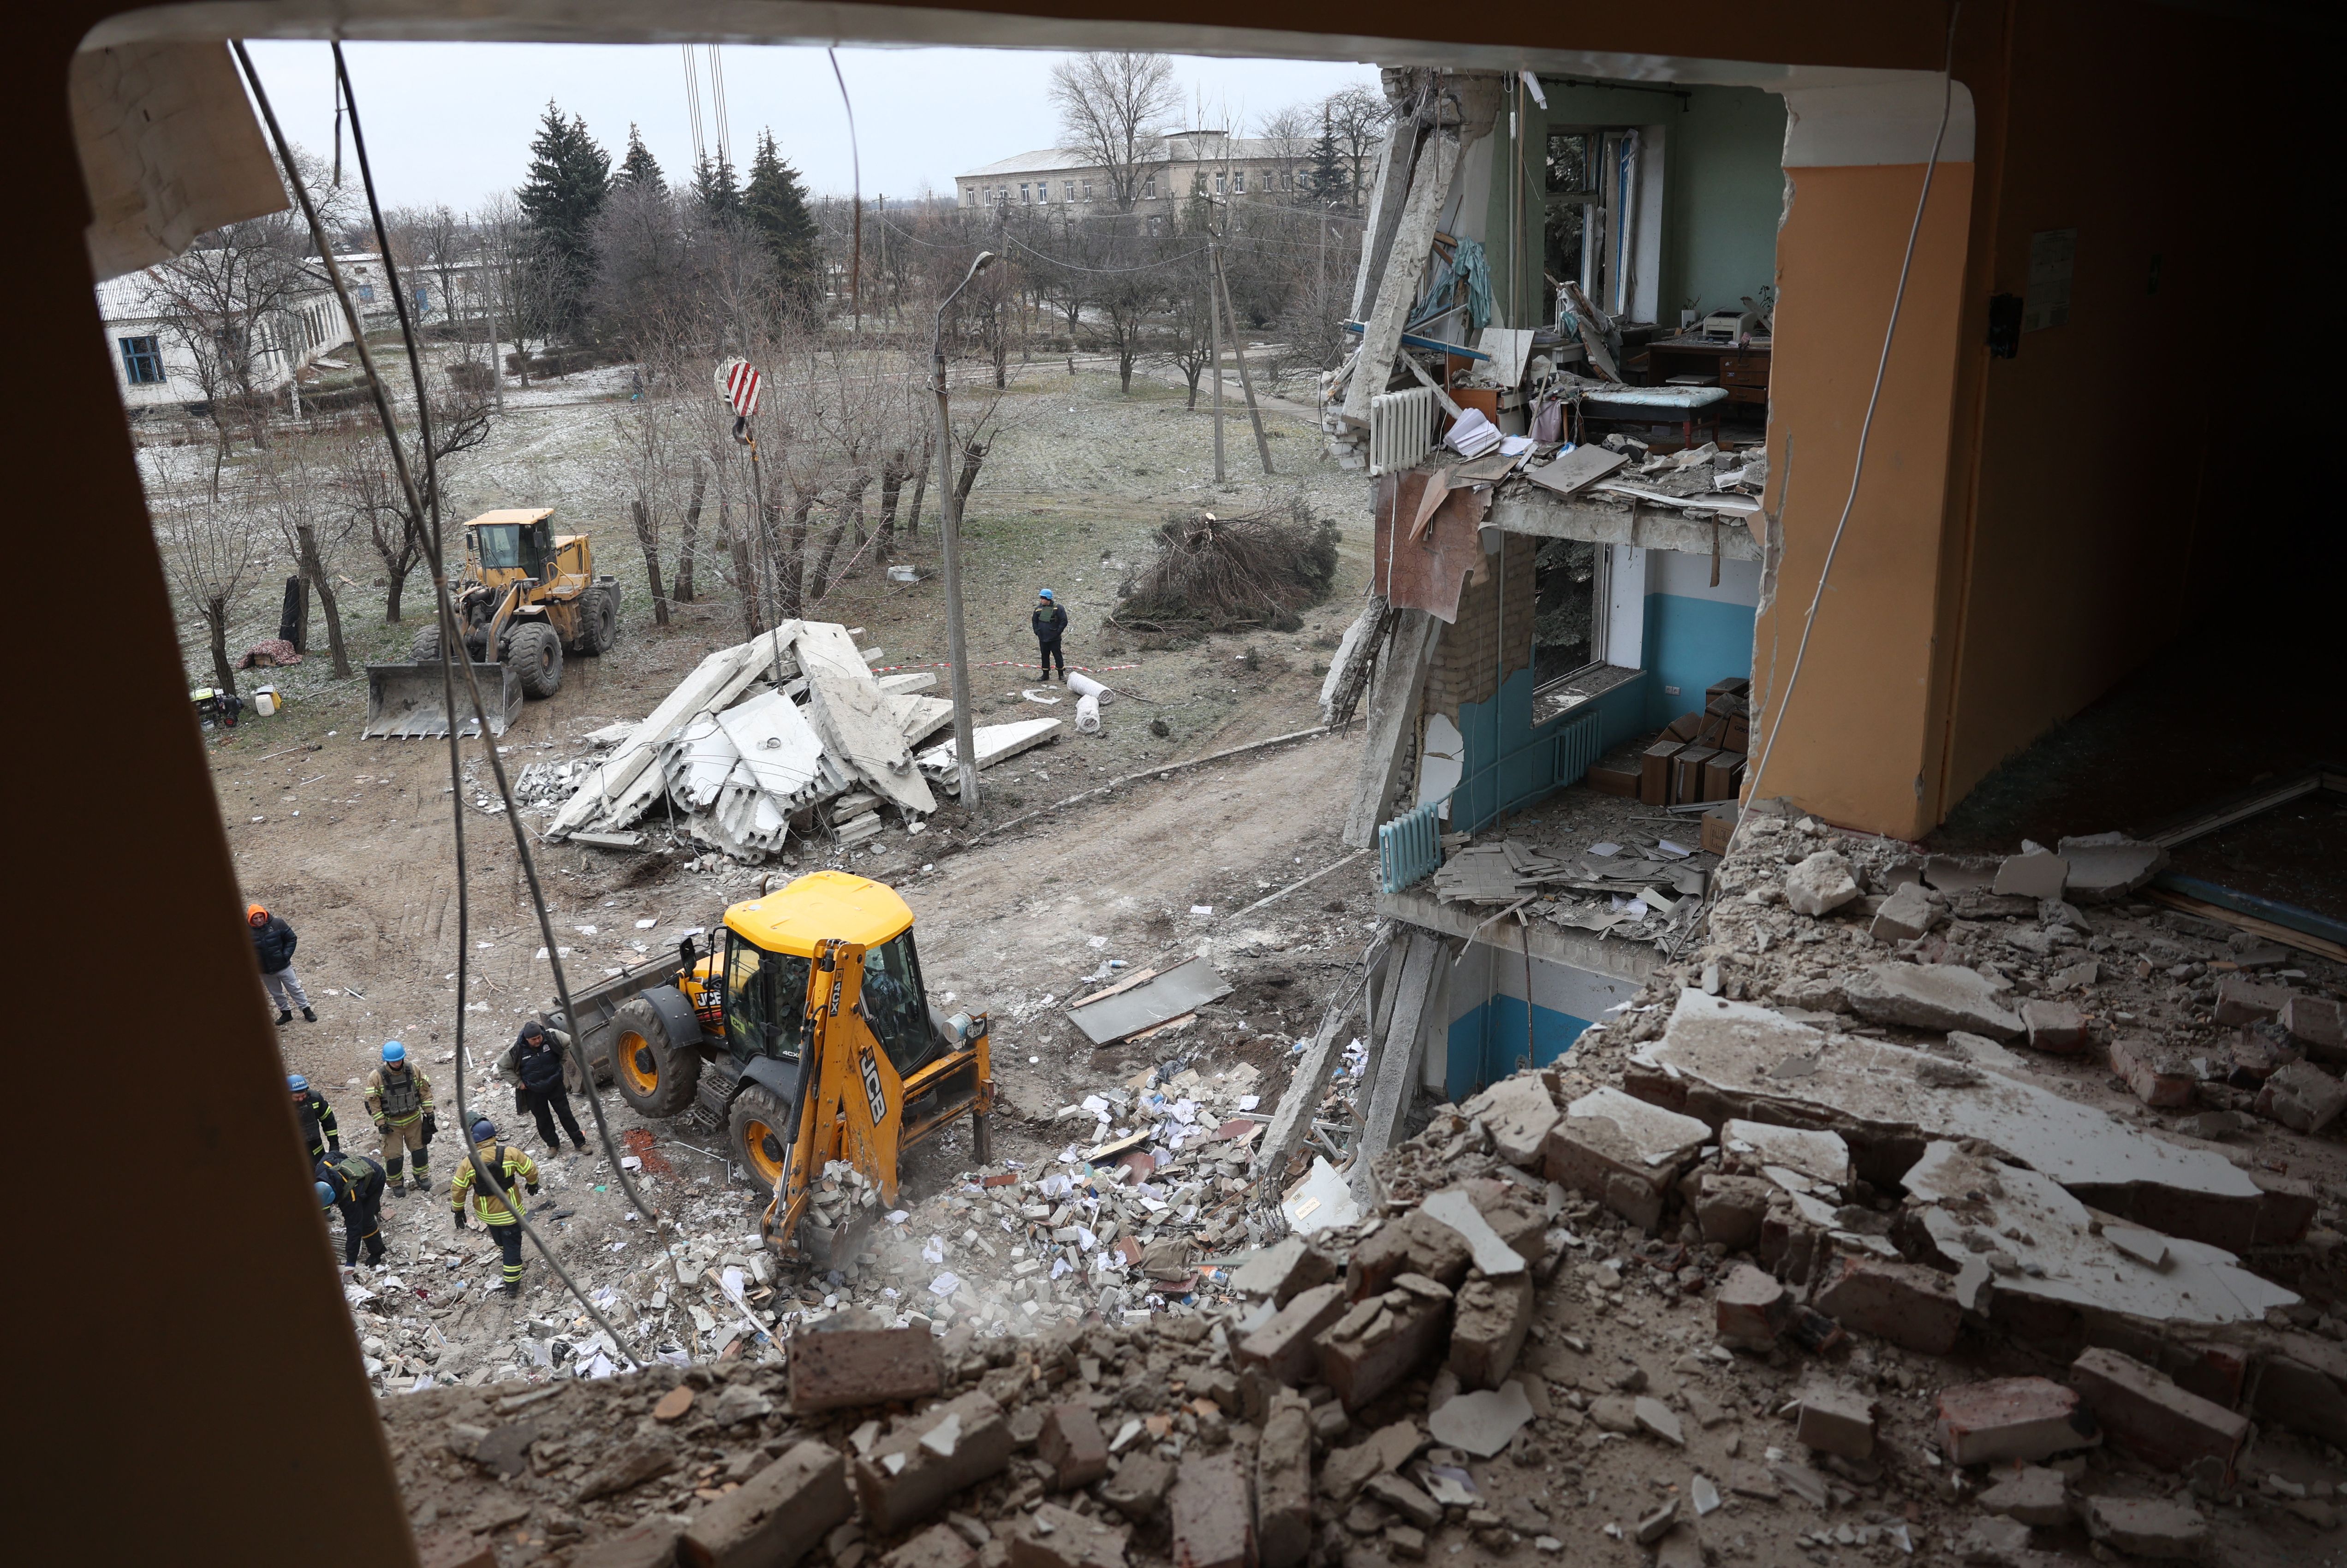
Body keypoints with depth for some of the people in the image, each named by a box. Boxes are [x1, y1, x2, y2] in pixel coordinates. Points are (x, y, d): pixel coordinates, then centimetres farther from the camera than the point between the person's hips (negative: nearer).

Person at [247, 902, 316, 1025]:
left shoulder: (277, 923, -15)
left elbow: (291, 939, -5)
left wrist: (286, 955, -14)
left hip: (283, 967, -2)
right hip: (265, 972, 2)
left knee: (295, 989, 8)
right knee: (276, 994, 17)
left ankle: (307, 1010, 19)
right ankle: (286, 1013, 33)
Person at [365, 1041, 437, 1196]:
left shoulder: (414, 1070, -10)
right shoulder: (377, 1077, -18)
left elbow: (425, 1092, 0)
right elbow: (373, 1102, -13)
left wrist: (429, 1112, 0)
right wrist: (380, 1123, -12)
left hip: (414, 1119, 2)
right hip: (392, 1123, -2)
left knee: (419, 1148, 14)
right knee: (393, 1154, 4)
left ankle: (421, 1176, 34)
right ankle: (396, 1183, 24)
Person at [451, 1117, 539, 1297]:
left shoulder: (468, 1163, -14)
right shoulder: (510, 1154, -18)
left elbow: (457, 1190, -7)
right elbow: (531, 1170, -9)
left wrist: (458, 1211, 8)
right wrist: (532, 1184, 13)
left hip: (486, 1214, 2)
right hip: (509, 1212, -2)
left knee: (501, 1240, 31)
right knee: (512, 1245, 10)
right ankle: (512, 1285, 13)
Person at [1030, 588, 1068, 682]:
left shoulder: (1057, 608, -11)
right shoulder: (1039, 608, 5)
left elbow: (1064, 621, -10)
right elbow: (1034, 620, 17)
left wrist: (1058, 632, -12)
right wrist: (1037, 631, 7)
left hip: (1055, 639, -5)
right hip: (1043, 638, 5)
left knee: (1058, 656, -1)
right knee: (1045, 656, 11)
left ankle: (1062, 675, 6)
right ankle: (1046, 675, 20)